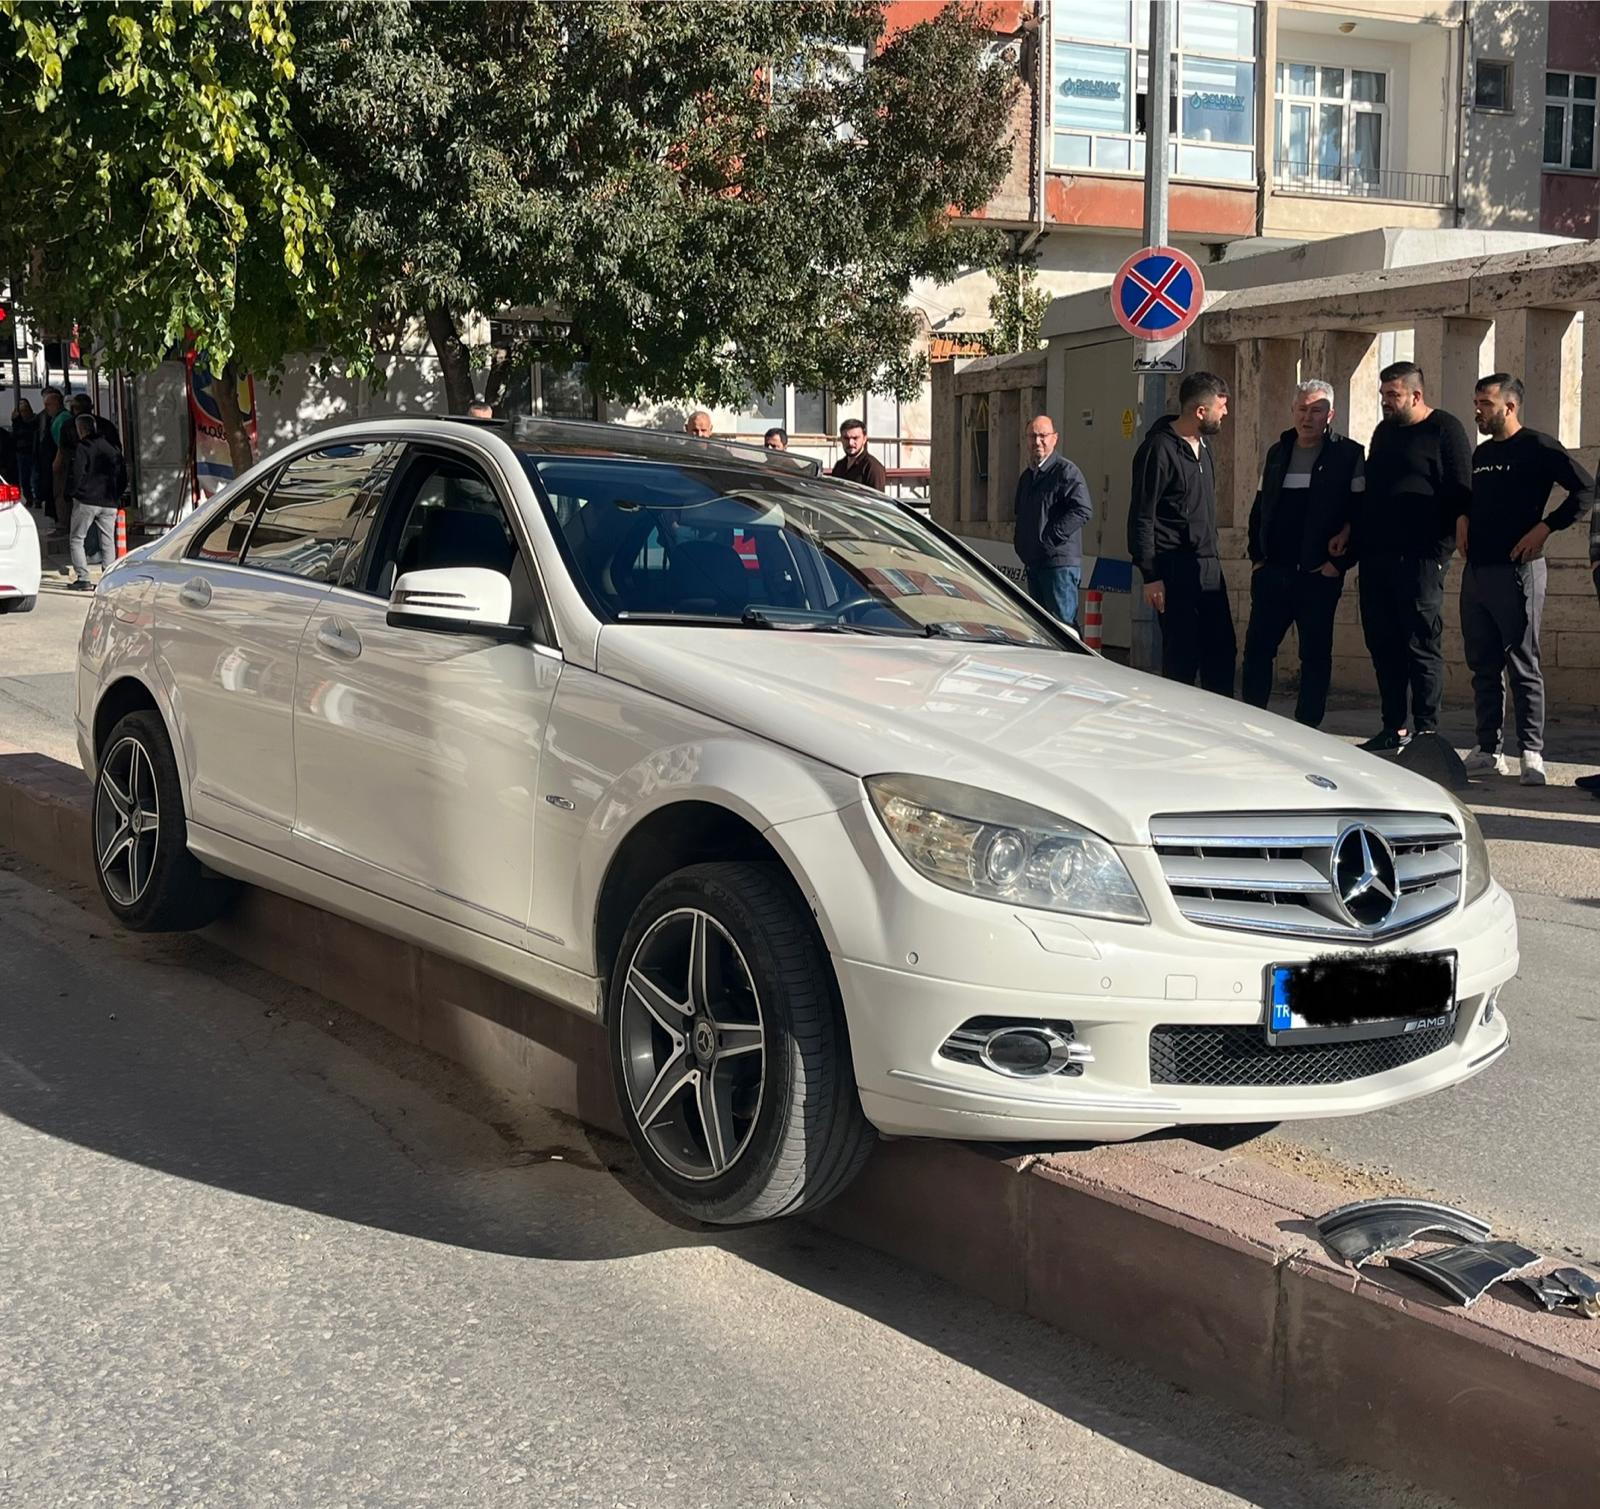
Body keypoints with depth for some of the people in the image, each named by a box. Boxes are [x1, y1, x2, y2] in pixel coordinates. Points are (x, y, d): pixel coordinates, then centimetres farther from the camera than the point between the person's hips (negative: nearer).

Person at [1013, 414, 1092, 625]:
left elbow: (1083, 510, -19)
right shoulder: (1027, 476, 19)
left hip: (1060, 563, -9)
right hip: (1033, 564, 9)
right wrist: (1020, 540, 14)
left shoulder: (1066, 471, -8)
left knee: (1064, 624, -12)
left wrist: (1050, 539, -19)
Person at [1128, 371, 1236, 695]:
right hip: (1175, 570, -8)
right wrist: (1150, 576, -17)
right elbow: (1141, 518, -14)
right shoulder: (1159, 449, -12)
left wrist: (1211, 554, 19)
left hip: (1208, 567, 8)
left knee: (1222, 651, 10)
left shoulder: (1202, 444, 14)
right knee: (1182, 656, -4)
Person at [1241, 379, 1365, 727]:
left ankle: (1307, 729, 8)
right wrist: (1257, 557, 9)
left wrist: (1339, 562, -11)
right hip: (1272, 572, 5)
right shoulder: (1278, 453, 15)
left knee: (1315, 654, 2)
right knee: (1257, 648, 4)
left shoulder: (1348, 454, -1)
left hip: (1319, 574, -4)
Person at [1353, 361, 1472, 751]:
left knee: (1422, 646, -5)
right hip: (1376, 558, 7)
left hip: (1419, 559, -7)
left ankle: (1426, 730, -1)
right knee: (1383, 646, 8)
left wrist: (1440, 551, -15)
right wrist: (1359, 541, 14)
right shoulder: (1384, 431, 19)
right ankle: (1395, 727, 15)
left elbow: (1460, 495, -9)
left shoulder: (1444, 430, -3)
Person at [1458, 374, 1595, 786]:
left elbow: (1586, 490, -12)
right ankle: (1488, 750, 14)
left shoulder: (1536, 447, -6)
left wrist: (1545, 528, -16)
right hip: (1476, 570, 8)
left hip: (1515, 569, -8)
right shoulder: (1482, 452, 17)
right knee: (1483, 665, 9)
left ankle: (1532, 753, -4)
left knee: (1522, 665, -6)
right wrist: (1462, 518, 12)